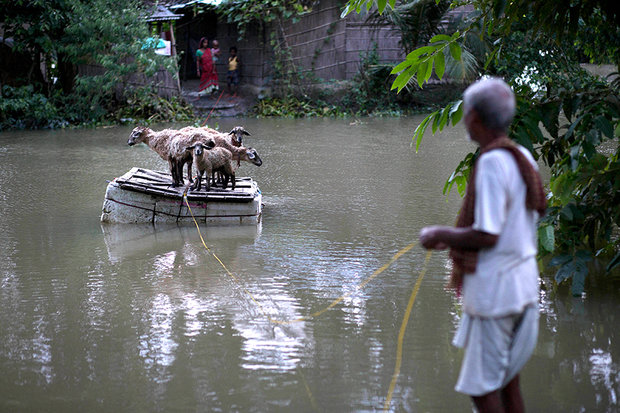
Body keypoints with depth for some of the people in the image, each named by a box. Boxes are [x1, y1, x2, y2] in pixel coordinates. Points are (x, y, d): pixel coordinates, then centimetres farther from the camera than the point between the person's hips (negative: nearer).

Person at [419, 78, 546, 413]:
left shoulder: (491, 163, -20)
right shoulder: (523, 157, 6)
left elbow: (487, 235, -23)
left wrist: (440, 234, -9)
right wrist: (456, 238, 20)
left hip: (494, 290, -9)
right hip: (524, 284, 9)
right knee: (507, 378, 18)